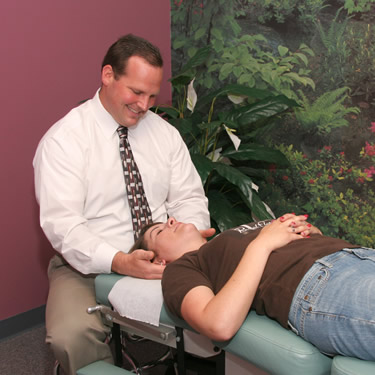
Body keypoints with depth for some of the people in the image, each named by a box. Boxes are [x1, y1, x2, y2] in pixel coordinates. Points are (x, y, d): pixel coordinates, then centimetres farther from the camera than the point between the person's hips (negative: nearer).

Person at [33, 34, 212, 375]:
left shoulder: (165, 133, 9)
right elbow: (61, 224, -16)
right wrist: (120, 262, -31)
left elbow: (188, 197, 9)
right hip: (89, 265, -3)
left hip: (162, 259, 4)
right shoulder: (63, 140, -7)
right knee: (72, 335, -32)